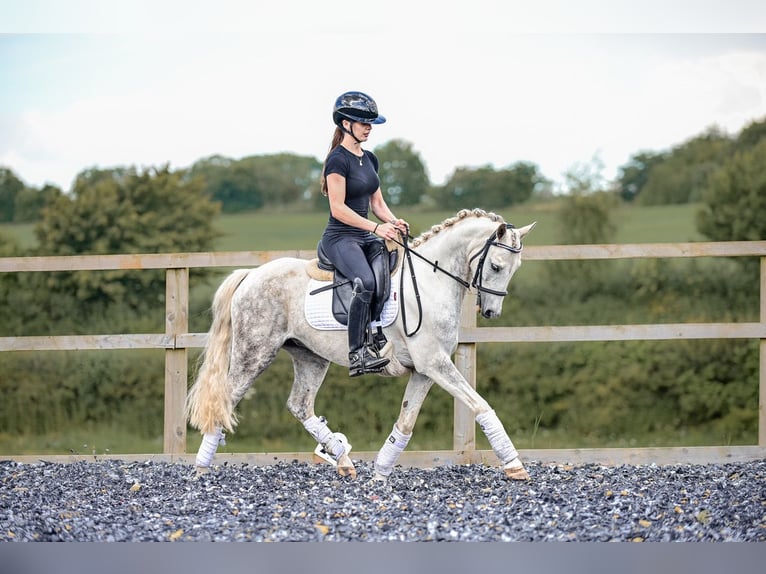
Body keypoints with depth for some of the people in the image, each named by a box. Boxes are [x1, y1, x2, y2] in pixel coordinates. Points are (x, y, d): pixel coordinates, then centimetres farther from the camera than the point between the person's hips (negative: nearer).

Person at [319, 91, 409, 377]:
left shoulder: (369, 159, 15)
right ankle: (357, 354, -34)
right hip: (339, 238, -9)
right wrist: (376, 227, -22)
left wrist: (393, 222, -3)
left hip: (365, 237, 9)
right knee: (365, 281, -34)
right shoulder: (338, 160, -11)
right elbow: (338, 208, -17)